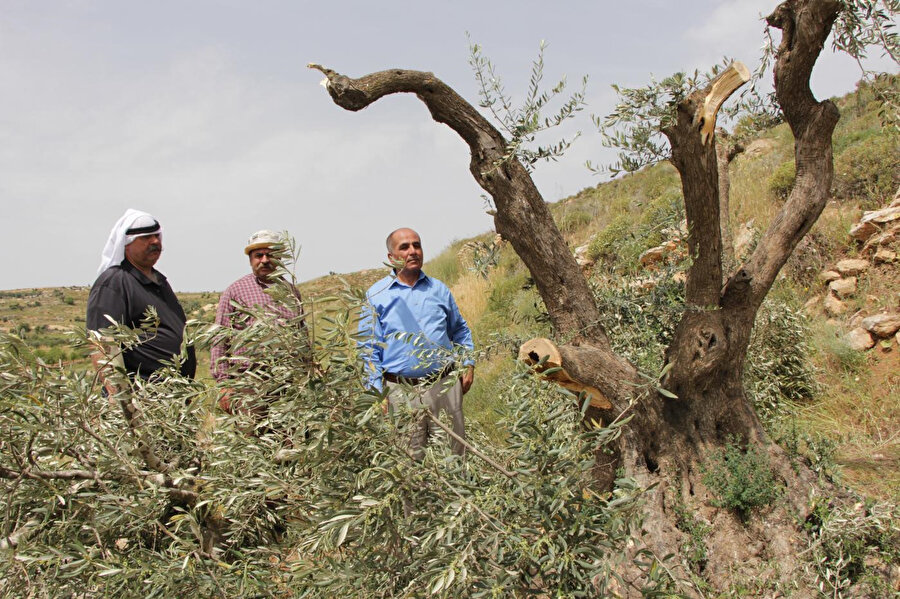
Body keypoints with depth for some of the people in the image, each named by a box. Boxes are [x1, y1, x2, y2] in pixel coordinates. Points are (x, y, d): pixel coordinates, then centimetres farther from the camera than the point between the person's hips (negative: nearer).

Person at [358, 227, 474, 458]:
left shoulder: (439, 289, 12)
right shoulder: (376, 295, 2)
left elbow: (460, 330, 24)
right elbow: (368, 348, 0)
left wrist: (468, 364, 11)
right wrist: (377, 391, -7)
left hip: (445, 385, 3)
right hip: (401, 392, -3)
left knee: (454, 453, 9)